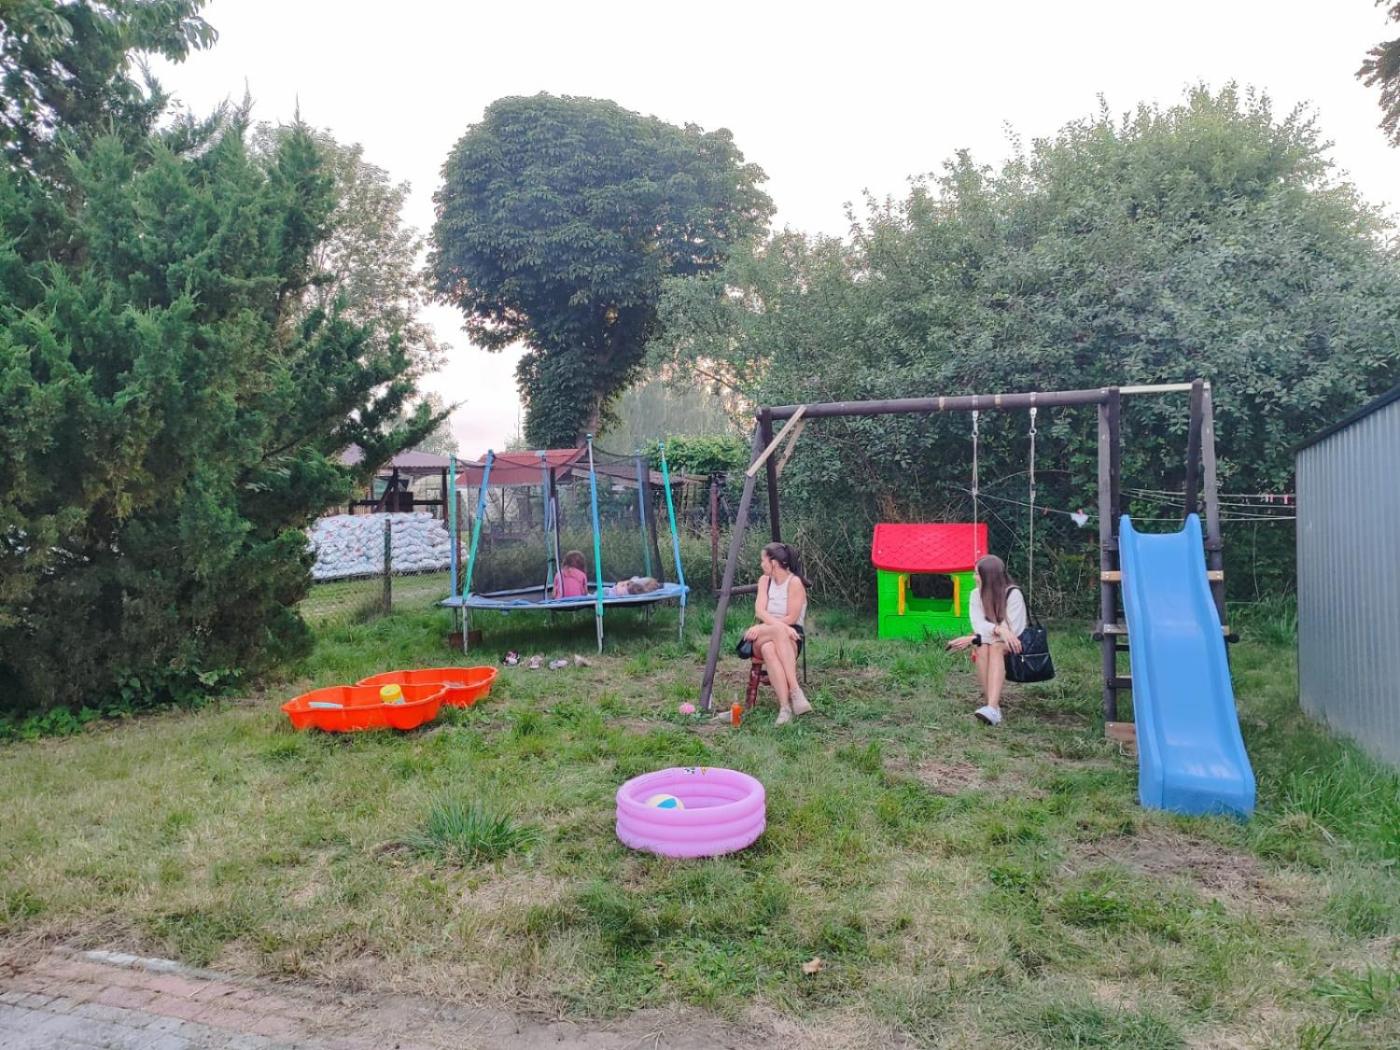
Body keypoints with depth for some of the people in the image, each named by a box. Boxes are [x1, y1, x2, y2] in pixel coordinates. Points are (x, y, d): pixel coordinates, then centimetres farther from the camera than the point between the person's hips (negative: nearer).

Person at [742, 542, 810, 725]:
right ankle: (795, 691, -43)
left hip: (790, 637, -3)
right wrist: (780, 626, -21)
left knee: (770, 648, -38)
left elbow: (791, 619, -10)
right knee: (768, 649, -34)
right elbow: (760, 612, -2)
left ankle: (785, 707, -42)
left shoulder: (794, 582, -5)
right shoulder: (764, 580, 12)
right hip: (762, 638, 3)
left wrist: (760, 627, -13)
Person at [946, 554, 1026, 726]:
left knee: (995, 647, -36)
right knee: (983, 648, -32)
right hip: (986, 650, 3)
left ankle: (992, 707, -54)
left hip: (1011, 650, -3)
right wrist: (999, 629, -35)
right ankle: (993, 705, -37)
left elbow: (1012, 631, -20)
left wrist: (972, 640, -22)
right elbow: (979, 626, -13)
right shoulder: (977, 595, 0)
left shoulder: (1013, 593, -13)